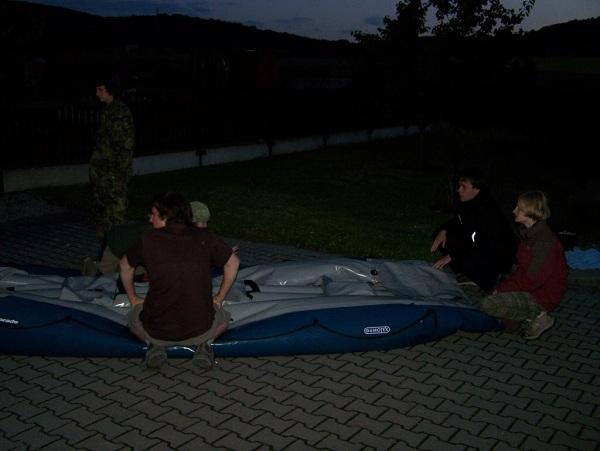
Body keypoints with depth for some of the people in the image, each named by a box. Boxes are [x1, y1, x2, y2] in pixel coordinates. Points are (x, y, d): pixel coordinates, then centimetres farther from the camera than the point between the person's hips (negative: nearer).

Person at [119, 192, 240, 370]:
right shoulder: (205, 237, -3)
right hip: (200, 330, 0)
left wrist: (134, 299, 29)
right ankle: (204, 344, 6)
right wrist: (218, 299, 22)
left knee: (135, 316, 35)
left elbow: (125, 266, 14)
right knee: (222, 317, 34)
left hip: (157, 331, 0)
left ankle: (156, 344, 7)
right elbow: (233, 263, 11)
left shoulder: (148, 240, -4)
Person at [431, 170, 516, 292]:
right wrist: (443, 231, -9)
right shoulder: (466, 203, -6)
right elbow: (456, 222, 14)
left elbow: (483, 249, -32)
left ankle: (492, 277, -3)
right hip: (474, 246, 8)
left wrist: (451, 257, -33)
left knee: (468, 265, -35)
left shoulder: (489, 213, -31)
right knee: (443, 237, -6)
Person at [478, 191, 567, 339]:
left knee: (488, 304, -20)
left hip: (542, 296, -10)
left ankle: (539, 316, -8)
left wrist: (503, 288, -16)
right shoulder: (529, 235, 8)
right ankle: (532, 313, 10)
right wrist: (503, 285, -2)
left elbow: (532, 280, -24)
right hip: (530, 287, 10)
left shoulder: (546, 241, -24)